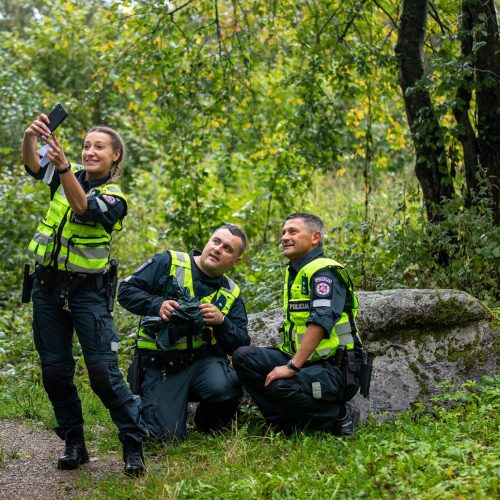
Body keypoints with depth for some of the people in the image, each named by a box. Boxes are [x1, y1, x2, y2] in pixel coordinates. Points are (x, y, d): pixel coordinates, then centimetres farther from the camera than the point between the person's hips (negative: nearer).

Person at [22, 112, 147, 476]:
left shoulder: (114, 198, -5)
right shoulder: (66, 176, 8)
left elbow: (83, 207, -25)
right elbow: (32, 163, -10)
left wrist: (63, 168, -41)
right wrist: (31, 137, -32)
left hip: (87, 291, -4)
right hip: (47, 286, 4)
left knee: (103, 370, -10)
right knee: (55, 370, 6)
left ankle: (134, 444, -2)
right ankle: (74, 443, 17)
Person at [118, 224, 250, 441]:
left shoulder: (232, 294, 11)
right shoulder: (168, 263, 4)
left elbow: (241, 346, 5)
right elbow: (126, 290, -2)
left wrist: (220, 321, -13)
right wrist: (157, 305, -19)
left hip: (203, 360, 2)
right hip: (160, 363, -2)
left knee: (223, 389, -34)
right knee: (166, 434, -19)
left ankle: (210, 426, 2)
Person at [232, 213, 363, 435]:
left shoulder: (324, 271, -13)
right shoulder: (293, 272, 18)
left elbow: (320, 322, -26)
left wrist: (292, 367, -30)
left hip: (335, 369, -9)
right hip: (305, 361, 9)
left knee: (282, 386, -34)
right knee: (243, 357, -4)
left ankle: (339, 417, -9)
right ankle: (288, 424, -4)